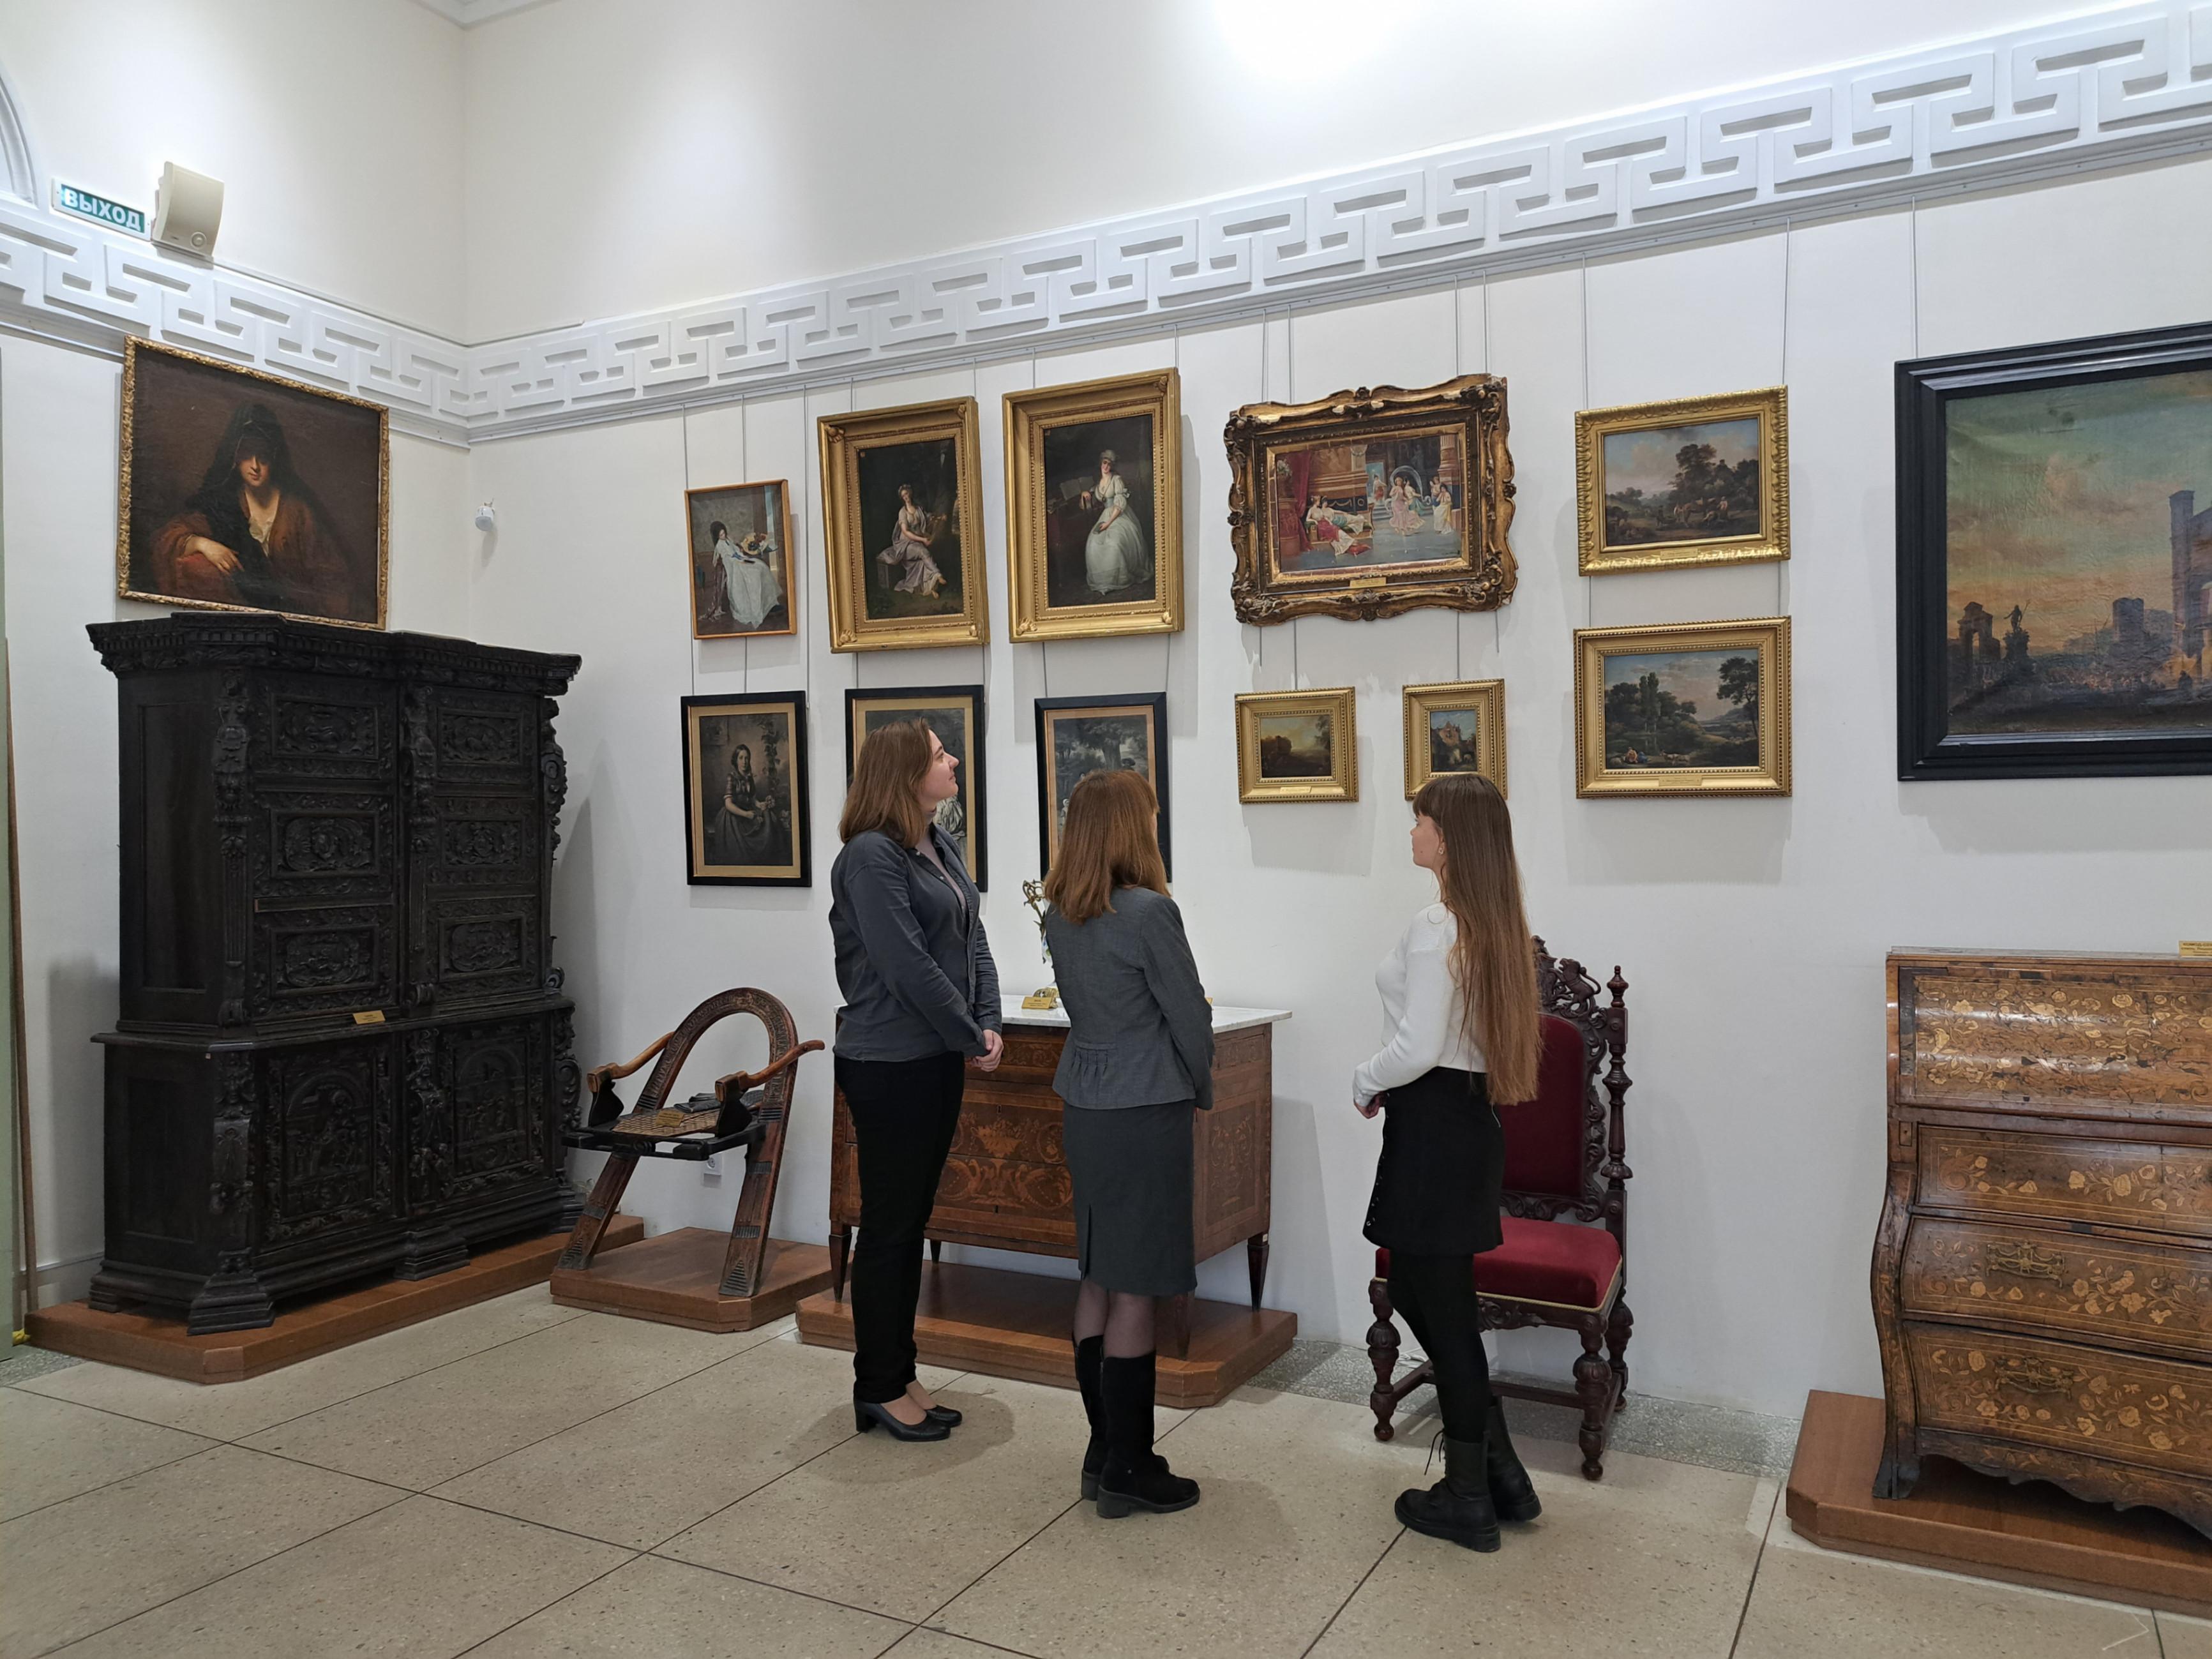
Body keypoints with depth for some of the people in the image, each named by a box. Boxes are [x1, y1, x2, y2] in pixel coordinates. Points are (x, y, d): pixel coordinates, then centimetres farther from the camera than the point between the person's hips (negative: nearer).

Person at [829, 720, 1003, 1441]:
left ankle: (899, 1376, 28)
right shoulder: (871, 856, -17)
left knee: (912, 1222, 16)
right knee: (887, 1227, 3)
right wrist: (970, 1039, -13)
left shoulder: (941, 846, 11)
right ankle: (880, 1389, 18)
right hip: (888, 1065, -9)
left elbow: (973, 941, 11)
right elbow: (909, 966, -21)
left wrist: (988, 1023, -2)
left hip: (937, 1059, 9)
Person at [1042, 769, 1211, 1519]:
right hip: (1145, 1112, -7)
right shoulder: (1149, 911, -18)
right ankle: (1129, 1472, 12)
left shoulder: (1059, 914, 5)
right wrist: (1202, 1091, 8)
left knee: (1099, 1281, 15)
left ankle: (1104, 1452, 26)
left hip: (1084, 1108, 8)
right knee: (1135, 1293, 2)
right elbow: (1190, 1017, -11)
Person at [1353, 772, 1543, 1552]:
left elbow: (1417, 1049, -23)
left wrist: (1364, 1082, -5)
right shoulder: (1495, 925, 10)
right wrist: (1389, 1083, 14)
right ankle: (1499, 1472, 26)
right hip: (1469, 1116, 9)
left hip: (1434, 1126, -9)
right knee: (1419, 1290, 19)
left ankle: (1469, 1497, 19)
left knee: (1440, 1306, 4)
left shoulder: (1436, 926, -19)